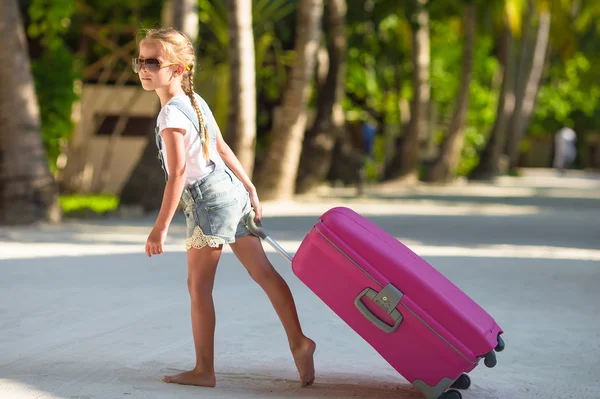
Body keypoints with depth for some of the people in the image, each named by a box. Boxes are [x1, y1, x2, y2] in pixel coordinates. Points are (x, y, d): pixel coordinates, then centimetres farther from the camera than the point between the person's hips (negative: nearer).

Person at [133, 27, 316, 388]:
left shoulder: (170, 115, -17)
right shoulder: (196, 101, 10)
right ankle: (298, 342, 12)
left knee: (198, 286, 0)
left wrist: (160, 228, -21)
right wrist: (250, 189, 21)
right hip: (232, 193, 9)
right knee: (263, 271, 10)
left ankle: (204, 370, 5)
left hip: (208, 202, -9)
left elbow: (177, 173, -22)